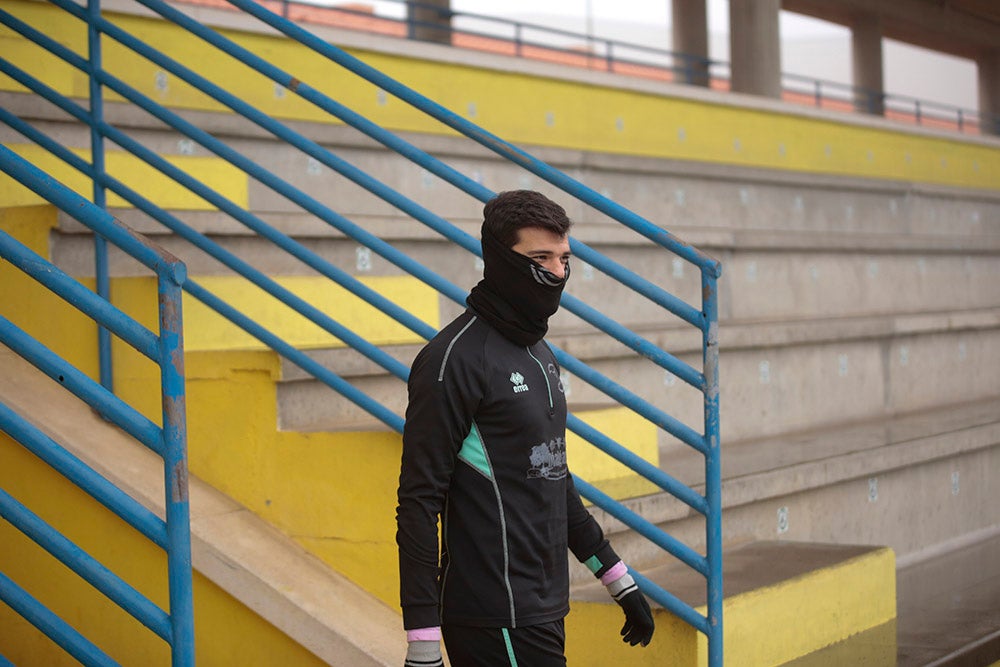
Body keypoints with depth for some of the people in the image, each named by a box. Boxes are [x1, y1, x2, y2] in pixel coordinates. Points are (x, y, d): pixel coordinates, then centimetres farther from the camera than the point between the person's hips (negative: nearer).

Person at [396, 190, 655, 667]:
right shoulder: (454, 359, -13)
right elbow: (419, 502, -16)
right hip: (499, 626, -8)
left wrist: (619, 580, 24)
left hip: (541, 613, 8)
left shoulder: (540, 354, 15)